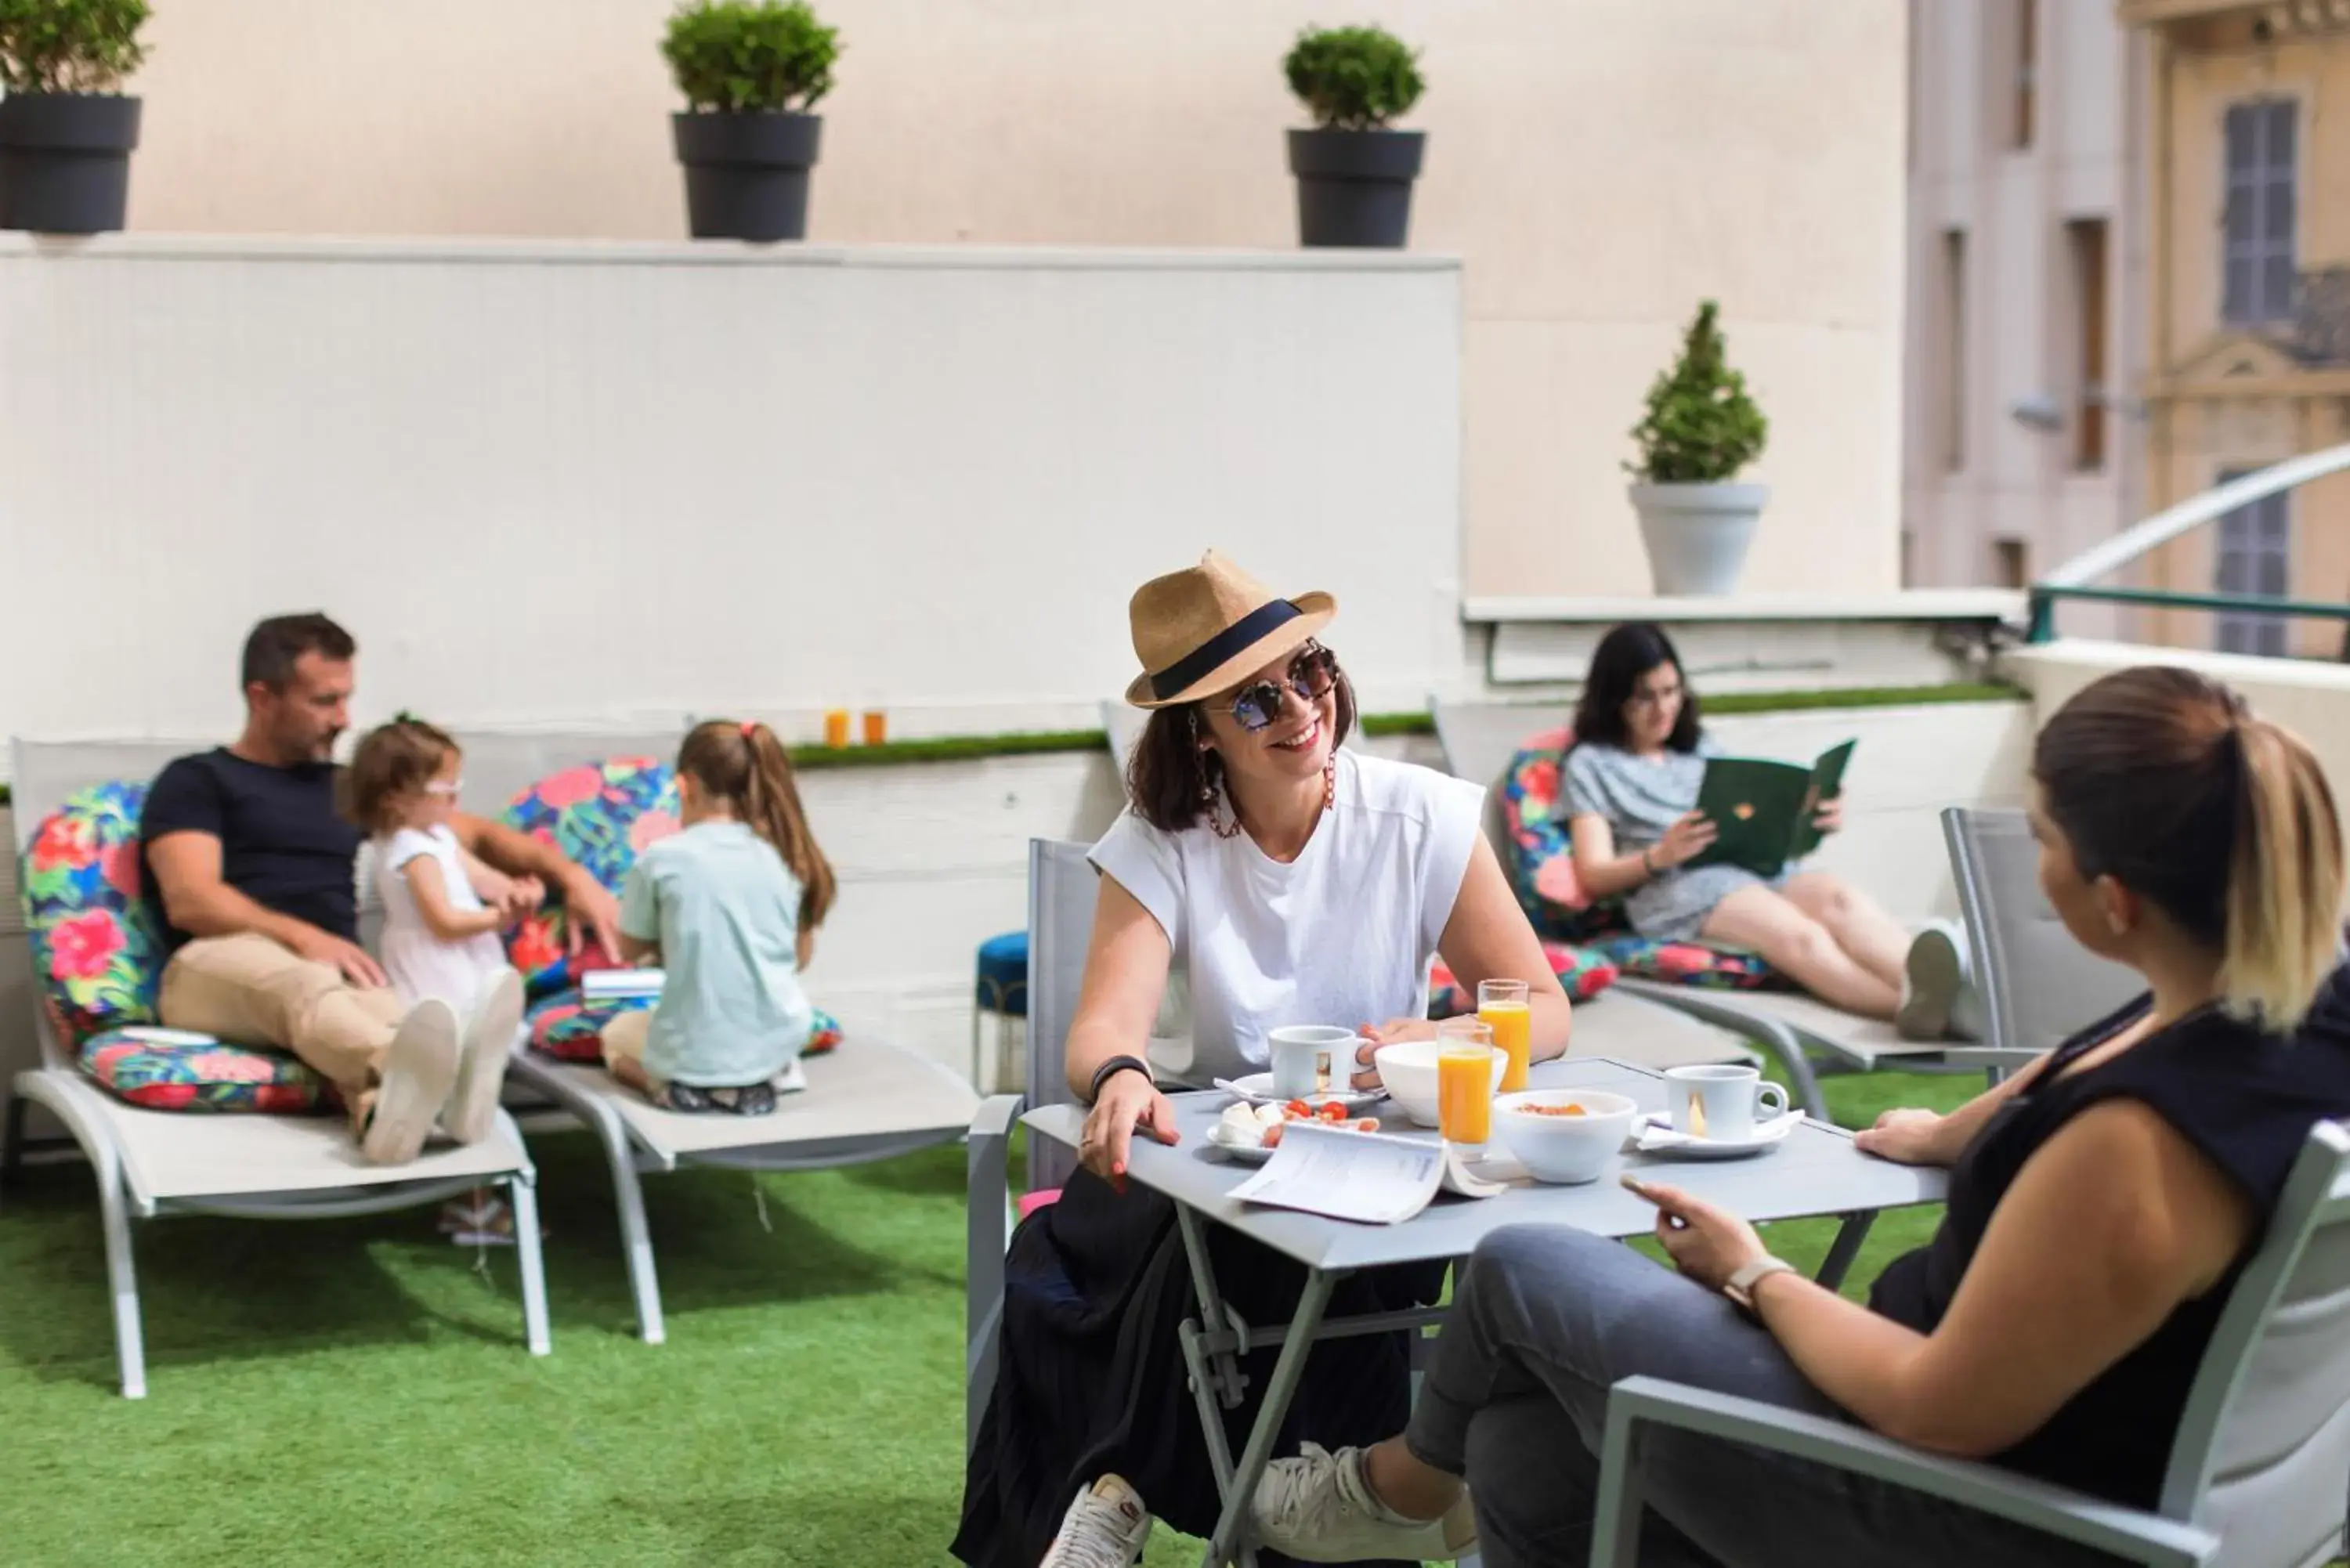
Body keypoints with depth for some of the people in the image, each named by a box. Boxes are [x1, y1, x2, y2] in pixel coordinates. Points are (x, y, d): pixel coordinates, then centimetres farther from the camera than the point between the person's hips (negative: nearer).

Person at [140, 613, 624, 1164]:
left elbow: (475, 834, 30)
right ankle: (418, 1082, -75)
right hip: (218, 970, -4)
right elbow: (189, 899, -4)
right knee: (304, 982, -42)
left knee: (375, 1013, -37)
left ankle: (391, 1101, -74)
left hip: (330, 974, 4)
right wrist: (302, 936, -21)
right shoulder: (195, 781, 13)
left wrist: (569, 874, 11)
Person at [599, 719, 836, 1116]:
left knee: (617, 1034, 30)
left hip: (693, 1053, -4)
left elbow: (630, 950, 6)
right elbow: (801, 957, 10)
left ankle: (684, 1086, 2)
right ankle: (764, 1079, 12)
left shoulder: (660, 858, -9)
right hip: (777, 1042, 4)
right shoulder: (787, 855, 0)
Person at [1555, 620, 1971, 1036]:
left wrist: (1812, 822, -2)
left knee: (1838, 896, -32)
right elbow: (1595, 876, 4)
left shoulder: (1701, 749, 30)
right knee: (1799, 937, -36)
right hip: (1676, 888, -5)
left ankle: (1945, 988, -59)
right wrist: (1660, 856, -17)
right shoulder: (1590, 764, 15)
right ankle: (1917, 1003, -62)